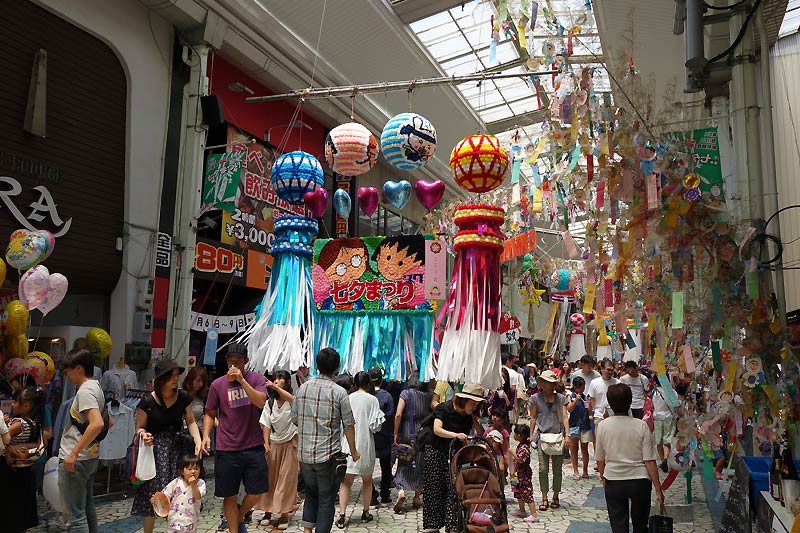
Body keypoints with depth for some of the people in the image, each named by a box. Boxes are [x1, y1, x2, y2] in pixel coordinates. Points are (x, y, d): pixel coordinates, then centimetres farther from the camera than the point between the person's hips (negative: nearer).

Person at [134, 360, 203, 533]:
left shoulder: (183, 397, -2)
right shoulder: (147, 402, -9)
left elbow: (190, 421, 7)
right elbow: (140, 427, 2)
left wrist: (198, 440, -6)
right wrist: (143, 434, -20)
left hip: (177, 447, 2)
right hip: (154, 449, -2)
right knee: (151, 493, -1)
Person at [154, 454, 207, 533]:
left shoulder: (200, 483, -7)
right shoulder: (176, 482, -2)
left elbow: (198, 497, -19)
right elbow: (165, 495, 2)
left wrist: (193, 485, -28)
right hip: (174, 519, 1)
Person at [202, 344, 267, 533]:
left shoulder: (256, 379, 0)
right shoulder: (218, 384, 2)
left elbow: (261, 402, -16)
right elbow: (209, 414, 10)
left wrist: (241, 380, -21)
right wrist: (206, 436, -5)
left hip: (254, 447, 0)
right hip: (227, 450, 0)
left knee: (256, 493, 8)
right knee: (230, 496, 7)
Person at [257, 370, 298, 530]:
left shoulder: (293, 401, -7)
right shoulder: (269, 403, 6)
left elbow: (291, 399, -34)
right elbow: (266, 425, 3)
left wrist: (276, 387, -39)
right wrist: (266, 443, -9)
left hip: (290, 443, -4)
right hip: (274, 443, 4)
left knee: (287, 479, 0)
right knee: (269, 478, 7)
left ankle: (284, 514, 8)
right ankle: (267, 511, 19)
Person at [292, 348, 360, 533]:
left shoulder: (303, 388, 1)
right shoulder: (339, 392, -11)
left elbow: (294, 419, 8)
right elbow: (348, 425, -7)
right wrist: (353, 451, 5)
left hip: (304, 453, 4)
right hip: (328, 454, -4)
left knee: (311, 493, 22)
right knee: (326, 498, 7)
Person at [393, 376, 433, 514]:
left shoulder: (406, 394, -8)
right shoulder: (429, 395, -2)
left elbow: (398, 415, -14)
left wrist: (396, 434, -8)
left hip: (407, 433, -2)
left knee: (403, 464, 5)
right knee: (420, 464, 14)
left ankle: (401, 491, -16)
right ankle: (417, 497, 20)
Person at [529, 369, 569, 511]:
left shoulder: (561, 398, 6)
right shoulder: (536, 398, 4)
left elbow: (565, 417, 4)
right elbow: (533, 418, 8)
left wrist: (567, 434, -6)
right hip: (542, 436, -1)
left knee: (557, 469, 7)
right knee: (543, 469, -3)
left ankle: (555, 497, 21)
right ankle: (544, 499, 6)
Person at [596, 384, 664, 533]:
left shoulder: (603, 426, -9)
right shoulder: (641, 426, -12)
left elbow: (600, 459, 1)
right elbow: (649, 461, -12)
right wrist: (658, 489, -4)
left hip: (613, 482, 0)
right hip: (640, 481, 0)